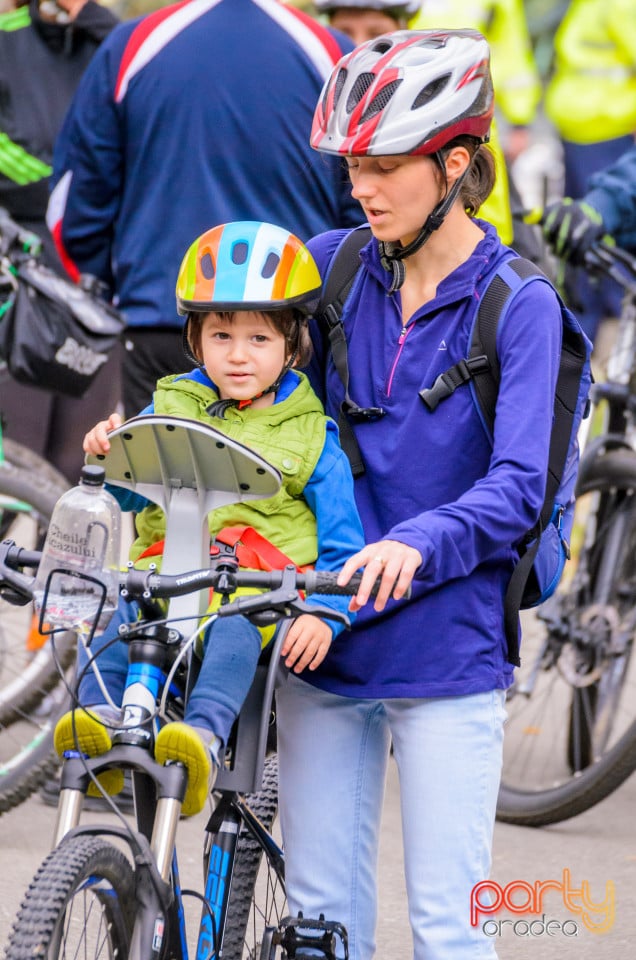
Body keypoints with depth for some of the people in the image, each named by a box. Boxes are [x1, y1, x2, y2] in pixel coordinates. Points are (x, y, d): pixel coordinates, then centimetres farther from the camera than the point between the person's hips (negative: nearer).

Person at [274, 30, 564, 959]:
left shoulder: (518, 305, -7)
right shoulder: (333, 266, 5)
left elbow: (516, 484, -16)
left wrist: (417, 545, -33)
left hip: (447, 647, -4)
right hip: (325, 635, 4)